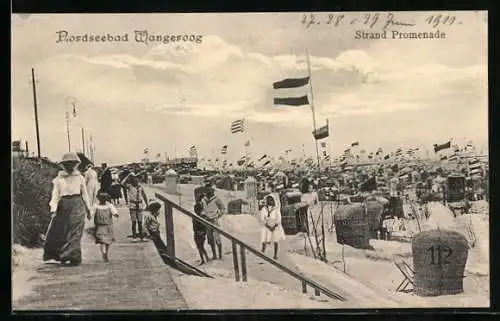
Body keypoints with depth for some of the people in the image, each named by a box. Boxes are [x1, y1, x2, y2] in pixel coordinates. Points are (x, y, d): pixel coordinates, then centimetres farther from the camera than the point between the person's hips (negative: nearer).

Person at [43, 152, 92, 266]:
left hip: (77, 205, -1)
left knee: (74, 232, -6)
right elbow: (55, 195, 0)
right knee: (58, 231, 1)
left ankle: (74, 258, -2)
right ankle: (62, 256, 15)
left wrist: (88, 209, 15)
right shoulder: (59, 179, 4)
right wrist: (53, 209, -10)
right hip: (63, 206, 1)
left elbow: (84, 194, 13)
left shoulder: (80, 178, 6)